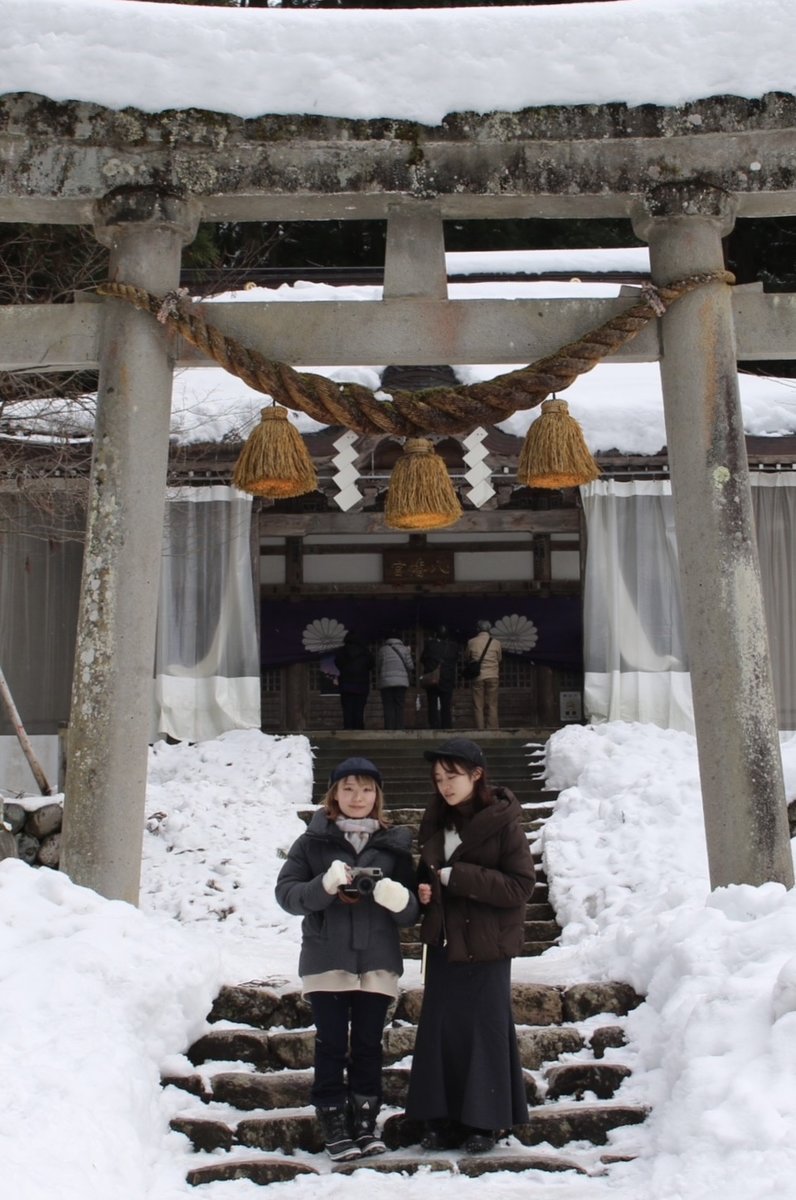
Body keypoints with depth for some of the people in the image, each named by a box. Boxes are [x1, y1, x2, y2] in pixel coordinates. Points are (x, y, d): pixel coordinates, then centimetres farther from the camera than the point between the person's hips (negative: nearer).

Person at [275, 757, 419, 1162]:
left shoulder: (394, 844, 8)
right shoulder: (313, 841, 4)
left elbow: (412, 911, 6)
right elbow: (286, 892, -3)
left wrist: (399, 899, -17)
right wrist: (324, 886, -20)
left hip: (377, 962, 2)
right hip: (327, 960, -1)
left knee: (368, 1045, 7)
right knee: (332, 1045, 0)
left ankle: (365, 1122, 18)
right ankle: (335, 1126, 8)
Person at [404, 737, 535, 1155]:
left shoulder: (502, 822, -10)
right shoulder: (436, 823, 9)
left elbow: (521, 885, -16)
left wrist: (458, 877, -20)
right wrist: (422, 890, -1)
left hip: (485, 946, -6)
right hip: (444, 943, 6)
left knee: (484, 1028, 1)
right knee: (439, 1028, 7)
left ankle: (484, 1121, 13)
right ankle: (441, 1118, 16)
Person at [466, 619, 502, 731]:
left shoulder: (471, 642, -1)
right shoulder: (496, 642, 0)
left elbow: (468, 659, 11)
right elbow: (499, 659, 12)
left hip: (477, 677, -1)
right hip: (492, 677, 1)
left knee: (478, 706, 2)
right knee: (492, 706, 2)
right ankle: (492, 729, -2)